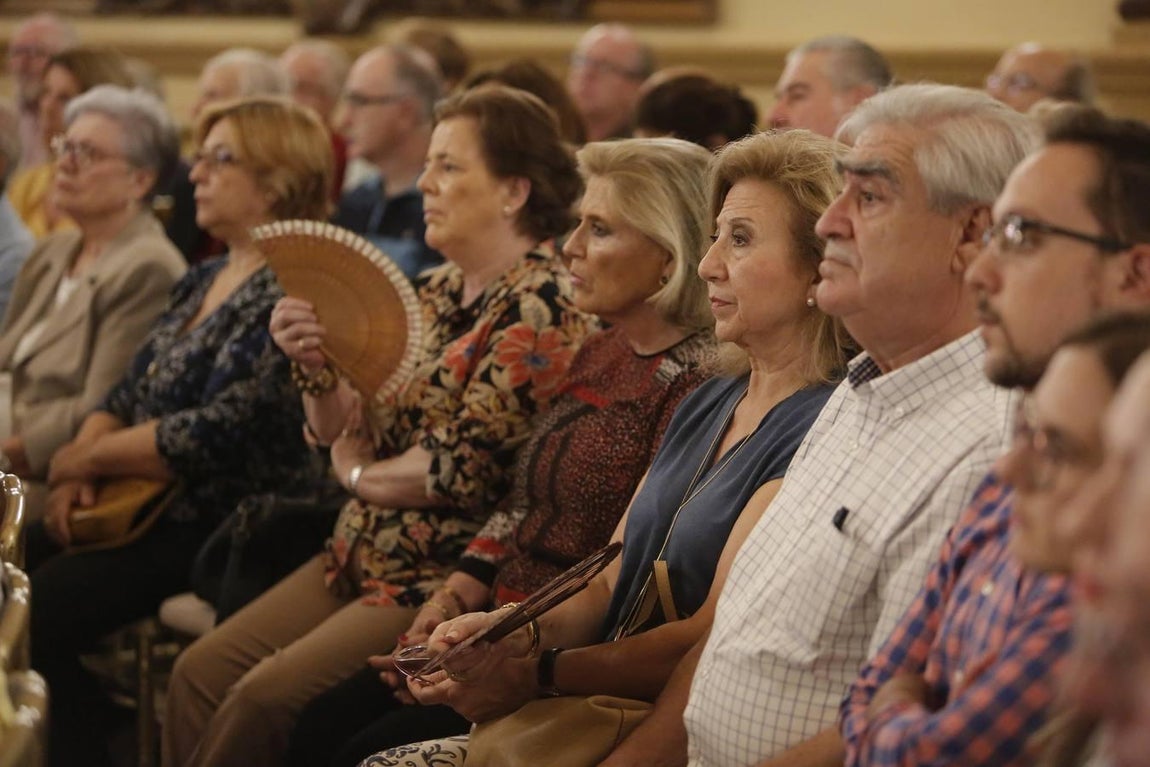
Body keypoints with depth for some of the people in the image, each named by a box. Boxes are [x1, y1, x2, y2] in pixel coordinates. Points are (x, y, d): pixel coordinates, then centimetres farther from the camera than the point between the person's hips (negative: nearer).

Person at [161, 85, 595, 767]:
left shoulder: (539, 308, -15)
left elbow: (462, 468, -20)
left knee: (264, 698, -19)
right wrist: (316, 365, -7)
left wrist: (358, 475, -3)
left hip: (442, 581, -9)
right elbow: (345, 434, 12)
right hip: (361, 556, 9)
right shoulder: (438, 294, 12)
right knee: (201, 673, -3)